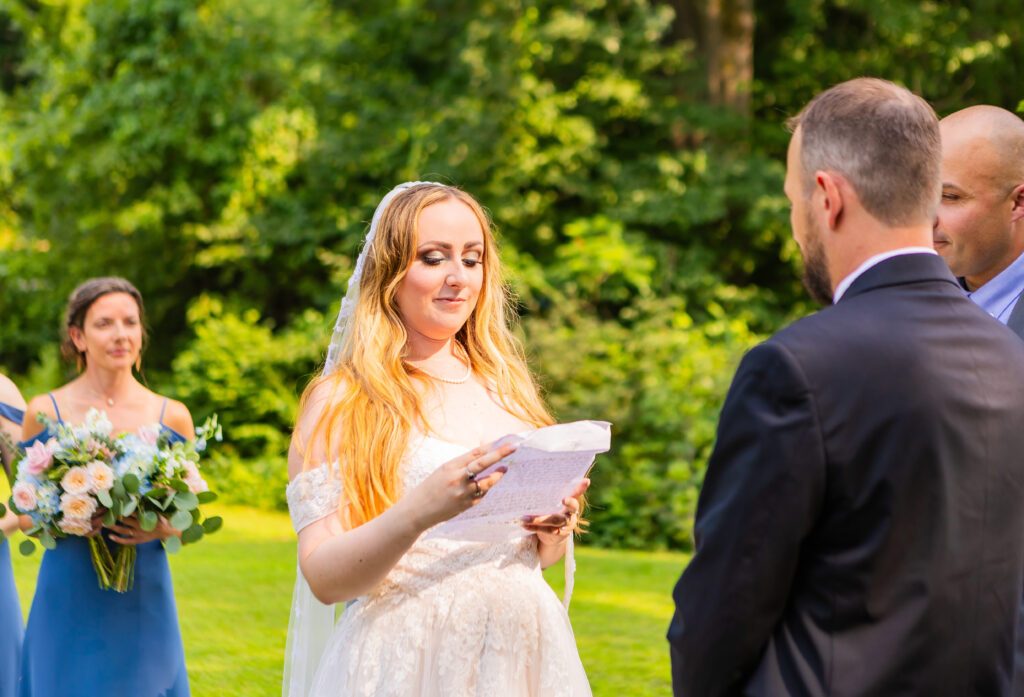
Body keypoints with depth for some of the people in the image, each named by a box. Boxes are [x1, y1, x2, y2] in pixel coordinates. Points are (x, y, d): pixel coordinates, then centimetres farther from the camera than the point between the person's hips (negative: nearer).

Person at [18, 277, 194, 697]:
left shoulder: (171, 417, 4)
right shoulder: (45, 412, 1)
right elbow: (25, 515, 5)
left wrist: (160, 528, -12)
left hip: (144, 600, 1)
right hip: (69, 599, -1)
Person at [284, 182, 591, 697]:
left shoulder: (506, 386, 9)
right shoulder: (339, 402, -5)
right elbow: (324, 577, -12)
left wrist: (554, 530, -6)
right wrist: (420, 511, -27)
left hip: (524, 653, 4)